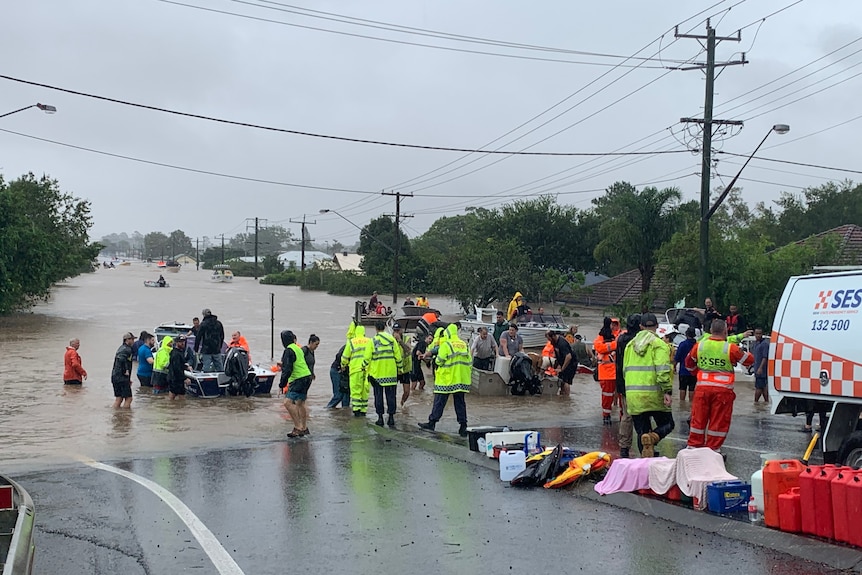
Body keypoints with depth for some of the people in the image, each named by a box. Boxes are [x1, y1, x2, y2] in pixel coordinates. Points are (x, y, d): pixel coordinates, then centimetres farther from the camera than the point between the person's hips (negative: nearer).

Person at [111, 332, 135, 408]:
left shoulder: (121, 348, 19)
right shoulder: (127, 349, -13)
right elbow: (121, 359, -31)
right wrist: (126, 371, -19)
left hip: (115, 376, 10)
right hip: (122, 377, -10)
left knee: (118, 398, 14)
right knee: (128, 398, -4)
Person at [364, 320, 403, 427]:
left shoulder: (372, 341, -4)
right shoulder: (392, 339, 1)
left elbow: (367, 358, -6)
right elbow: (398, 356, 2)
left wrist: (364, 366, 11)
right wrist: (399, 368, 14)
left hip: (377, 374, -1)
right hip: (391, 373, 1)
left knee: (378, 396, 7)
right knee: (391, 395, 6)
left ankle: (380, 418, 7)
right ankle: (391, 418, 6)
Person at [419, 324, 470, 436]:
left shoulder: (446, 345, -9)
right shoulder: (464, 345, 10)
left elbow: (439, 361, -13)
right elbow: (469, 362, 11)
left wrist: (437, 359, 9)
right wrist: (469, 376, 18)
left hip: (446, 379, -5)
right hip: (461, 380, 5)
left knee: (439, 402, 2)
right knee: (460, 403, 8)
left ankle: (432, 422, 5)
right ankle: (463, 426, 6)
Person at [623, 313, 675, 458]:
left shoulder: (630, 345, 15)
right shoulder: (659, 344, -4)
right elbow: (663, 370, -16)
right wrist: (668, 391, -16)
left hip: (632, 395, 5)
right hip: (654, 395, -4)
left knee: (641, 431, 12)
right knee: (667, 424, 11)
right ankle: (653, 437, -19)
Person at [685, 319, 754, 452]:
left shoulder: (699, 345, 2)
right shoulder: (731, 348, -8)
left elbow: (689, 364, 16)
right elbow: (749, 360, 4)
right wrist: (743, 353, 25)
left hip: (703, 387, 3)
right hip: (723, 390, -3)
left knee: (699, 418, 11)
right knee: (719, 421, 5)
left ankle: (694, 446, 17)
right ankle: (713, 449, 9)